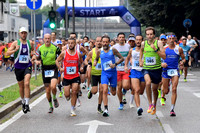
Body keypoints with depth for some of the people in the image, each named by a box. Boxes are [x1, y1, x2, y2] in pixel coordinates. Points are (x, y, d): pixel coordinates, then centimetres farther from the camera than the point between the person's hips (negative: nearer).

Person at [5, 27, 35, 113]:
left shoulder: (30, 43, 5)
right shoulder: (16, 43, -3)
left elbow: (34, 50, 24)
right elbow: (7, 54, -8)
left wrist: (34, 56, 2)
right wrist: (15, 50, -25)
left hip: (28, 66, 0)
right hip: (18, 67, 0)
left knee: (26, 84, -19)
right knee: (21, 86, 10)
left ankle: (27, 104, -18)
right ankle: (23, 102, 32)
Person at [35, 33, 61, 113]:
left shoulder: (55, 48, -2)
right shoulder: (40, 48, 2)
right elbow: (37, 58, 7)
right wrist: (37, 61, -14)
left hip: (53, 69, -2)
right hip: (45, 70, 2)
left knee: (53, 87, -25)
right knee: (47, 91, 5)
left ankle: (54, 98, 6)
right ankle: (51, 106, 25)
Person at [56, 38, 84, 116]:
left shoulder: (78, 54, 1)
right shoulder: (64, 53, -4)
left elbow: (82, 62, 16)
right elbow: (57, 61, 6)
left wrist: (82, 67, -4)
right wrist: (60, 68, -10)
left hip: (75, 76, 0)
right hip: (66, 77, 0)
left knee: (74, 92, -11)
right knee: (67, 94, -1)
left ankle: (72, 109, 3)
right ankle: (68, 96, 39)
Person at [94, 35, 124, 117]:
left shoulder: (113, 50, -5)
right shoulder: (99, 52, 2)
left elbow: (122, 58, -1)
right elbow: (96, 59, 20)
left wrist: (115, 64, -16)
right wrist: (95, 62, -3)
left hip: (113, 72, 0)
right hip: (104, 73, 0)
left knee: (113, 93, 10)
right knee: (105, 90, -18)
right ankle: (106, 109, -17)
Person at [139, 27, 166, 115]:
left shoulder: (158, 43, -8)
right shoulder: (143, 43, 0)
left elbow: (164, 57, -13)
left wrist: (156, 49, -23)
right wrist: (140, 60, 18)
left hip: (156, 68, -1)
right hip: (146, 68, 1)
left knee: (155, 89, 10)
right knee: (148, 83, -28)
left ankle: (154, 105, 36)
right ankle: (150, 104, -16)